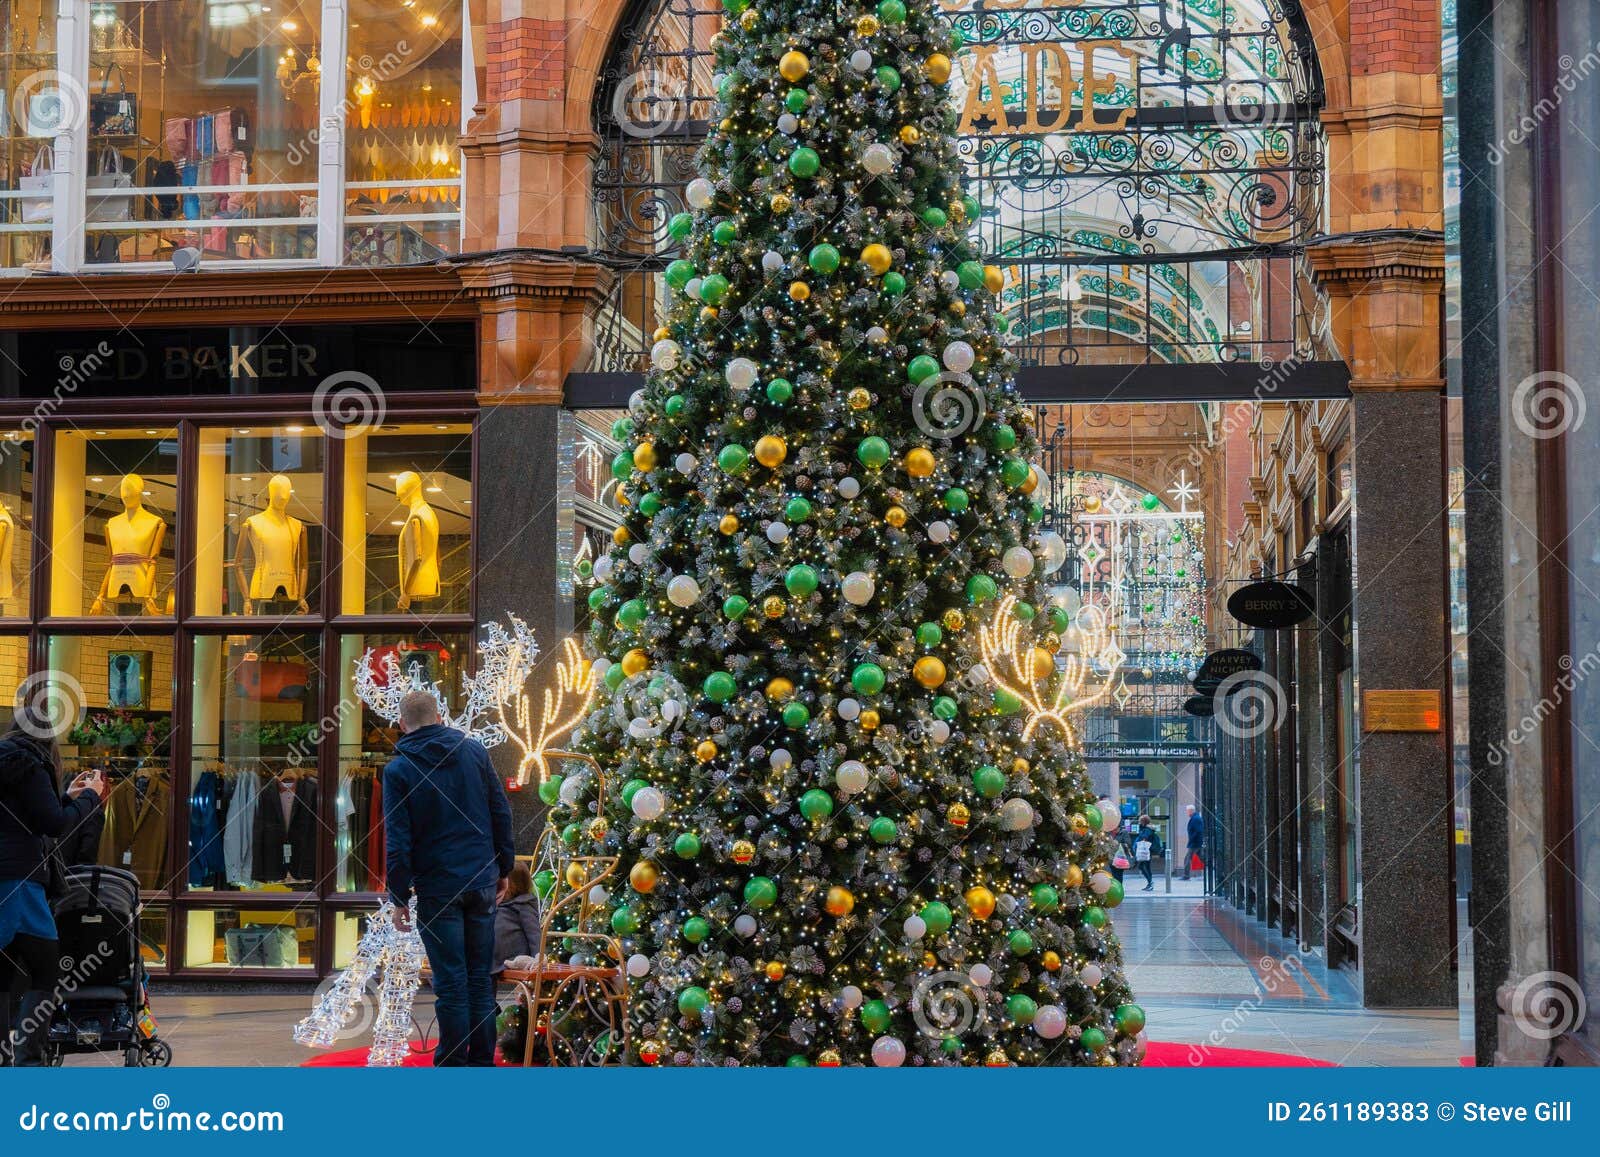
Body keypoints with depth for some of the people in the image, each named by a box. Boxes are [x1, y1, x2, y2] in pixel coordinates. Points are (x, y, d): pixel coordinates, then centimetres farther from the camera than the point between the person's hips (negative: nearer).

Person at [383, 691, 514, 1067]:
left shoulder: (398, 769, -5)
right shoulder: (474, 750, 4)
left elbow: (398, 841, -8)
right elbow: (501, 813, 6)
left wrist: (400, 897, -3)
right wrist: (503, 868, 15)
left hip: (438, 888, -3)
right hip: (482, 882, 3)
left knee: (451, 982, 0)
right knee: (480, 978, 10)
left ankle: (453, 1062, 3)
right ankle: (482, 1059, 14)